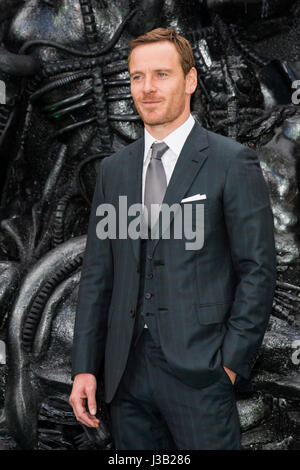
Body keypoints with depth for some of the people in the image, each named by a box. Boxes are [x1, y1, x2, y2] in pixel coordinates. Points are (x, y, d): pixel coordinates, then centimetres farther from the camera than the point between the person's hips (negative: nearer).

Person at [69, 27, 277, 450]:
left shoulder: (232, 163, -3)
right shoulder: (113, 169, 11)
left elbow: (258, 268, -5)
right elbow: (97, 273, 11)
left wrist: (231, 361, -9)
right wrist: (84, 367, 6)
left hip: (199, 372, -4)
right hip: (126, 374, 4)